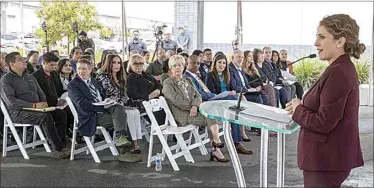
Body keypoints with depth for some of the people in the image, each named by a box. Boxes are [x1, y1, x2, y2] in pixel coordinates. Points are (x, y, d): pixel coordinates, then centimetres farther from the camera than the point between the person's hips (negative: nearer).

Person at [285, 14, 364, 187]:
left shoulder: (337, 72, -22)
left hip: (326, 161, -10)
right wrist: (301, 107, 2)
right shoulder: (343, 69, 11)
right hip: (328, 157, 10)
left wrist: (297, 110, -8)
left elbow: (323, 123, -24)